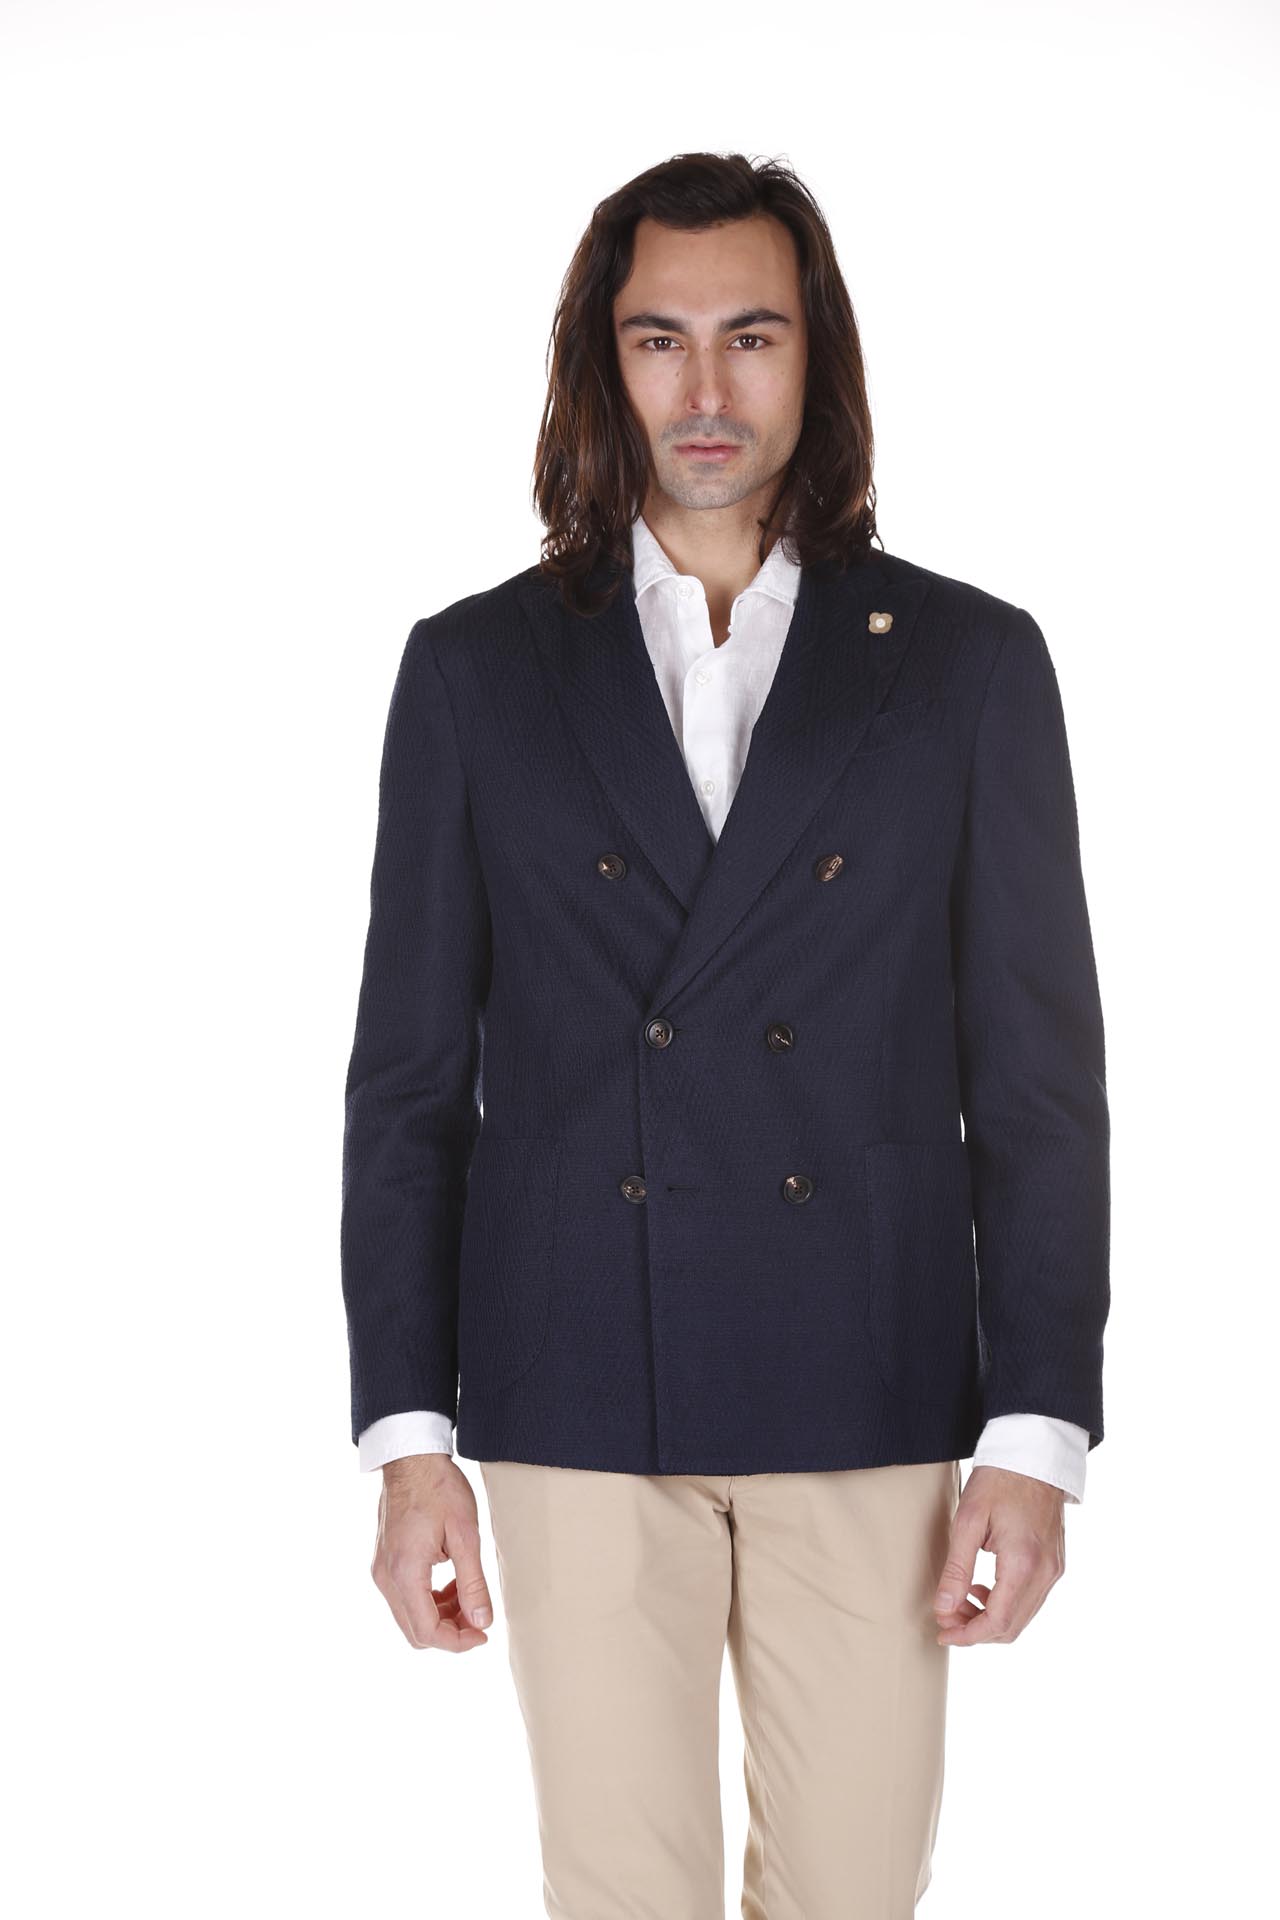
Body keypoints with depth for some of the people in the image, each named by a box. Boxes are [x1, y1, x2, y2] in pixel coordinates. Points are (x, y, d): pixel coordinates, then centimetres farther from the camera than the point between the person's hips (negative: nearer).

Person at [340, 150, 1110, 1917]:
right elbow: (411, 1077, 5)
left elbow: (1039, 1076, 2)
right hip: (574, 1411, 0)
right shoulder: (474, 671, 5)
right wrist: (405, 1439, 0)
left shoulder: (968, 663, 4)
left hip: (874, 1410, 0)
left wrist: (1038, 1437, -4)